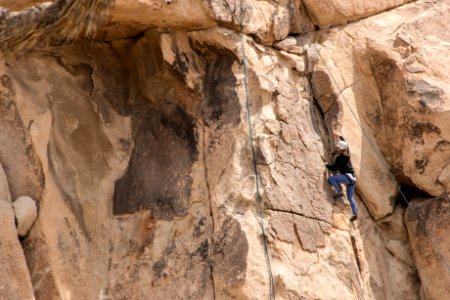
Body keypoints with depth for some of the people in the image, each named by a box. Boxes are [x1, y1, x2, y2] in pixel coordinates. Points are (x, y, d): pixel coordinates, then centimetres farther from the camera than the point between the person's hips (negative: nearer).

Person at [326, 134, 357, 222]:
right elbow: (345, 144, 30)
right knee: (350, 197, 14)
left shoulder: (339, 158, -11)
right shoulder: (346, 155, 12)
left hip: (348, 176, -9)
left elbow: (334, 168, -11)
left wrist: (326, 164, 4)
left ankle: (339, 192, -15)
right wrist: (340, 137, 39)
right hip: (352, 178, 9)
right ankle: (354, 214, 13)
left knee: (330, 179, -16)